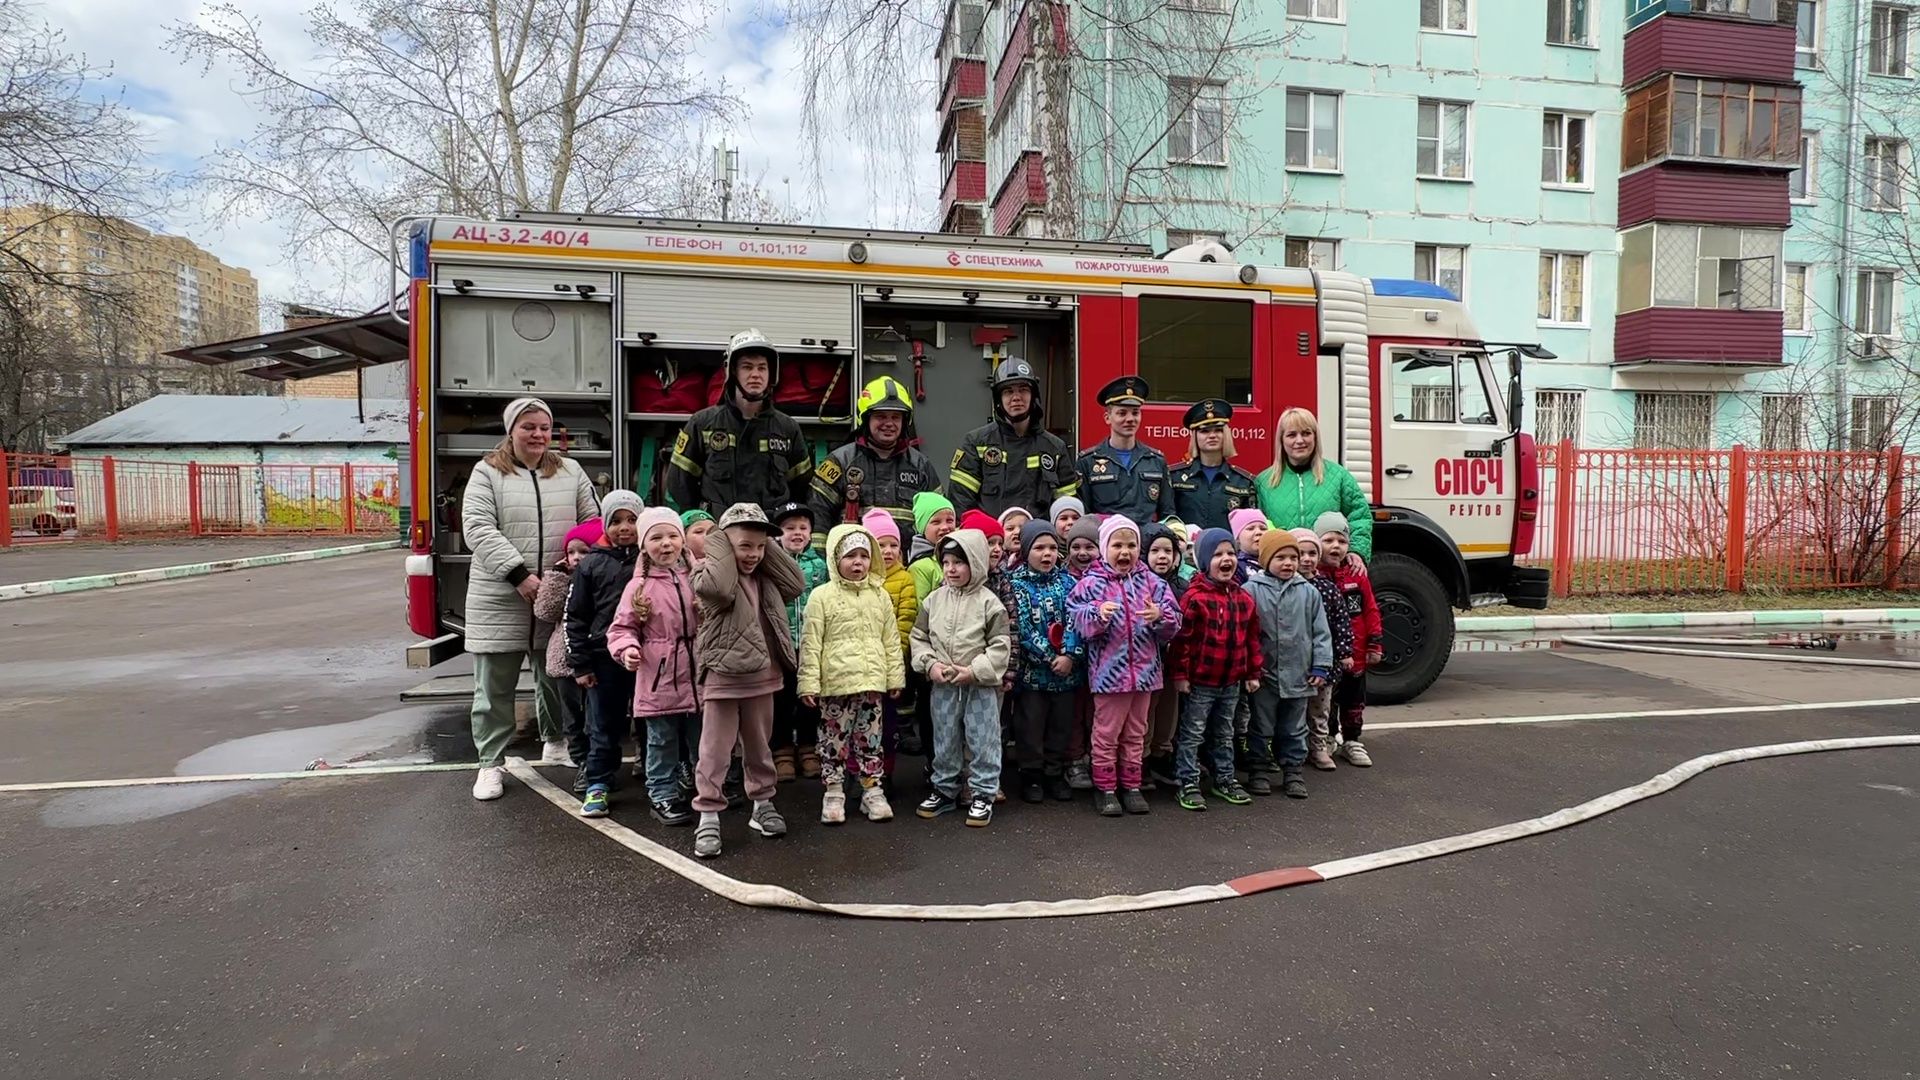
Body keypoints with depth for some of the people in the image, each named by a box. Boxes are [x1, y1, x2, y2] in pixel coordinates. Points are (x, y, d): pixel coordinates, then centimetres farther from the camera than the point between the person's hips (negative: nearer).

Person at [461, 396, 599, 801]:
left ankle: (556, 743, 35)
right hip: (500, 597, -3)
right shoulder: (487, 473, 0)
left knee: (557, 675, 15)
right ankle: (491, 763, 15)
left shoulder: (571, 472, 10)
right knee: (495, 685, 3)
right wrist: (519, 573, -20)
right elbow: (478, 529, -10)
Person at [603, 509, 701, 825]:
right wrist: (627, 648, -21)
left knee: (703, 740, 16)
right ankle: (663, 796, 21)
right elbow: (622, 628, -3)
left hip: (696, 675, 3)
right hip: (659, 680, -3)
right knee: (662, 742, 9)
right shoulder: (639, 586, -5)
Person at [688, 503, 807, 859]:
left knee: (759, 746, 18)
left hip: (762, 676, 6)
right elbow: (719, 588, -32)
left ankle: (762, 805, 30)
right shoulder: (711, 572, -10)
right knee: (715, 751, 0)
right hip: (722, 677, -6)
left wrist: (769, 548, -4)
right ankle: (708, 816, 8)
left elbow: (795, 584, -3)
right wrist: (723, 547, -18)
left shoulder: (765, 576, 10)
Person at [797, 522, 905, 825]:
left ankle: (873, 790, 22)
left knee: (871, 738, 11)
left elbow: (891, 640, 11)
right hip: (836, 682, -3)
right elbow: (811, 643, -6)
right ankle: (833, 794, 18)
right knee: (835, 739, 6)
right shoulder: (822, 596, -5)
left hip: (872, 681, 3)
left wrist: (895, 676, 9)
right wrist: (809, 683, -9)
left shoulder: (879, 595, 7)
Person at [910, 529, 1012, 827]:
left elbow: (1000, 645, -9)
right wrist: (930, 664, -7)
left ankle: (983, 794, 16)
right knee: (944, 741, 15)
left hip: (980, 685, -4)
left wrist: (974, 670, -17)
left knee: (982, 741, 4)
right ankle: (944, 790, 29)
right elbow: (919, 637, 8)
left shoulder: (989, 602, -8)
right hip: (942, 685, 4)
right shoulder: (933, 600, 3)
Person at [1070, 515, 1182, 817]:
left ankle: (1131, 786, 28)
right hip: (1108, 670, -3)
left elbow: (1173, 624, 0)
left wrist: (1159, 616, -21)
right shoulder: (1091, 583, -6)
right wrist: (1099, 614, -34)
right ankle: (1105, 788, 20)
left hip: (1144, 669, 4)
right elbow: (1081, 624, -15)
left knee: (1135, 733, 15)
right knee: (1106, 732, 7)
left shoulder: (1151, 582, 3)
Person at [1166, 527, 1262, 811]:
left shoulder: (1244, 598, 4)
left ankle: (1225, 779, 32)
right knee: (1193, 735, 5)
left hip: (1232, 682, 6)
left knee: (1224, 734, 20)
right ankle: (1188, 783, 14)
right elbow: (1181, 637, -16)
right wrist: (1179, 674, -15)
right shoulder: (1195, 597, -16)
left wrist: (1253, 672, 11)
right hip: (1200, 681, -6)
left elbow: (1252, 637, 11)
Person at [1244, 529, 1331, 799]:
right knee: (1261, 727, 10)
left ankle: (1293, 771, 26)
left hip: (1299, 674, 2)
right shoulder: (1252, 590, -7)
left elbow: (1320, 632, 4)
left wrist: (1321, 666, -1)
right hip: (1264, 674, -2)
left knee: (1294, 729, 14)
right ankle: (1258, 770, 23)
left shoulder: (1309, 592, 1)